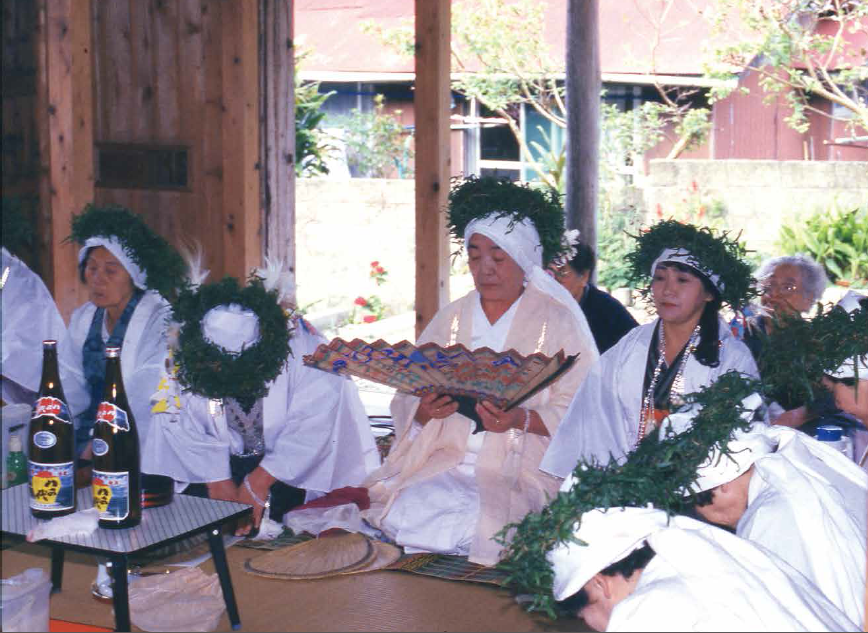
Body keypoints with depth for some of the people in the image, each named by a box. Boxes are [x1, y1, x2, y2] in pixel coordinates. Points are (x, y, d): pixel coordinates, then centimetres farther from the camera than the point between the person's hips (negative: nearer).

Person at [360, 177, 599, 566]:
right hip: (449, 459, 4)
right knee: (407, 515, -24)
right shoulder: (450, 319, 15)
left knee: (489, 526, -31)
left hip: (523, 467, -3)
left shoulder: (558, 320, 3)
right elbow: (408, 405, 9)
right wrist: (425, 410, -14)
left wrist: (521, 419, -22)